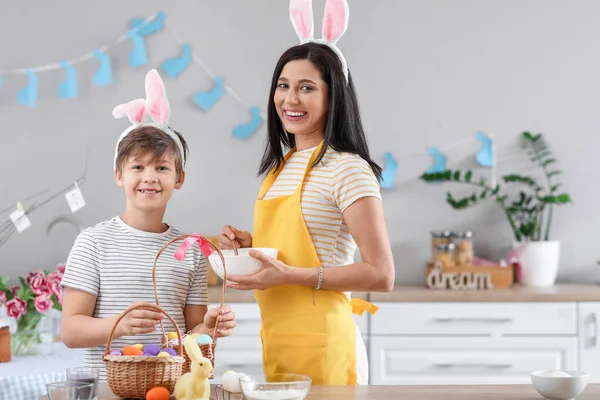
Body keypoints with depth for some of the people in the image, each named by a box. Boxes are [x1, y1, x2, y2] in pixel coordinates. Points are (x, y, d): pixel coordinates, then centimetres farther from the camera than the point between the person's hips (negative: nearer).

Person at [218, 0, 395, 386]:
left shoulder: (347, 170, -12)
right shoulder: (281, 166, 11)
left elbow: (381, 275, -16)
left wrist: (288, 275, -21)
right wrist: (250, 244, 2)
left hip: (320, 348, -7)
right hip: (276, 343, 8)